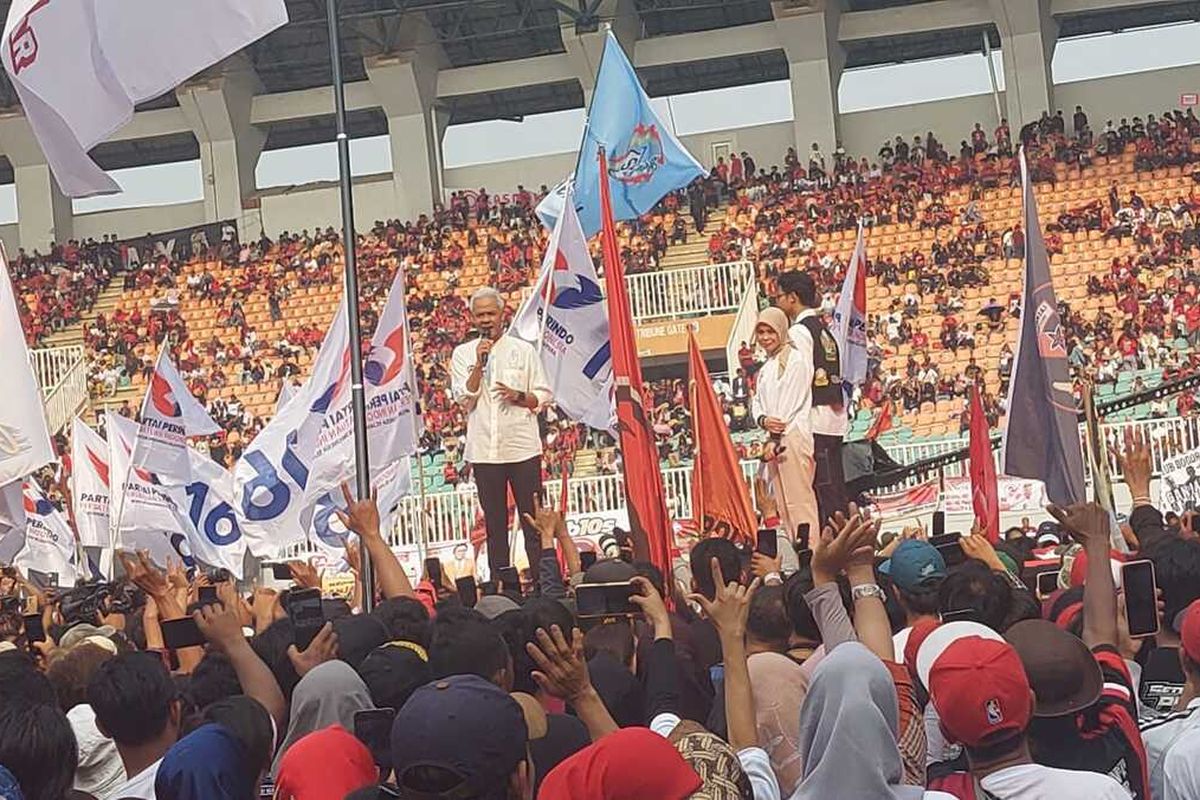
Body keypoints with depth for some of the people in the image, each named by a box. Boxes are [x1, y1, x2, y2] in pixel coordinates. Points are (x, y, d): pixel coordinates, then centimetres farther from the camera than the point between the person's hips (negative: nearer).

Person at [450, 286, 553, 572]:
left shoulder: (523, 350, 6)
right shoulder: (463, 354, 8)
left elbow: (543, 397, 6)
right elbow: (465, 398, -3)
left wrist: (518, 396, -13)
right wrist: (480, 363, -11)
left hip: (523, 448, -1)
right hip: (484, 450, 1)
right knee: (495, 523, 7)